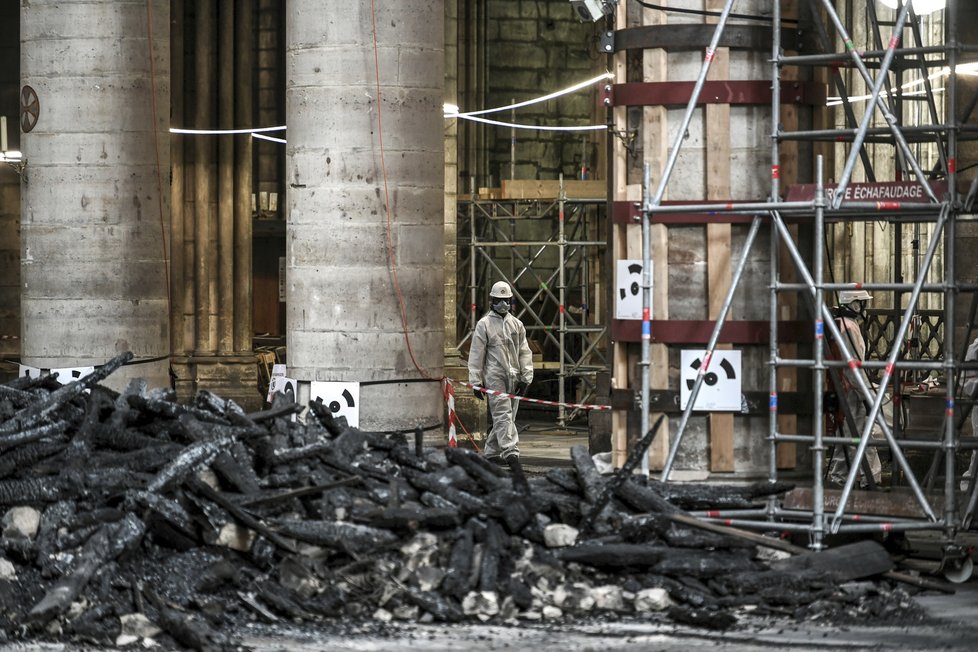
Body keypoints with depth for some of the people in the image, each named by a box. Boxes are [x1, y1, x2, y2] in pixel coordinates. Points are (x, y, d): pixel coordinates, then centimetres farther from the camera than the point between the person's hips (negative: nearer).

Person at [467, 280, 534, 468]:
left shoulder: (517, 324, 15)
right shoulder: (484, 324, 2)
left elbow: (525, 352, 15)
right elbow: (476, 355, 1)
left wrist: (526, 377, 5)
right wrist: (476, 382, -4)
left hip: (513, 378, 5)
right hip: (494, 376, -5)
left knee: (503, 417, 8)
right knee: (503, 414, -14)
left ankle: (492, 452, 18)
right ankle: (510, 452, -23)